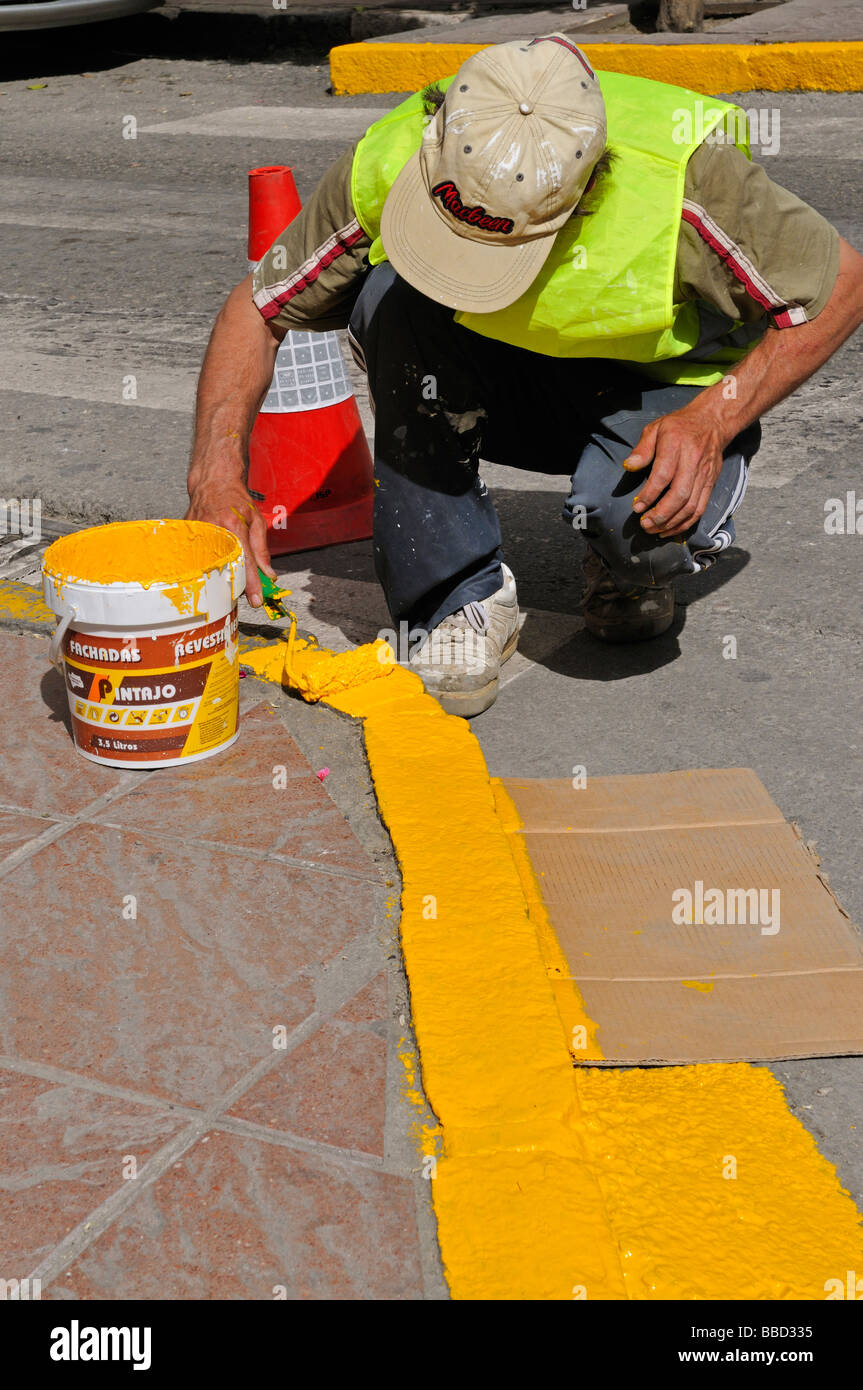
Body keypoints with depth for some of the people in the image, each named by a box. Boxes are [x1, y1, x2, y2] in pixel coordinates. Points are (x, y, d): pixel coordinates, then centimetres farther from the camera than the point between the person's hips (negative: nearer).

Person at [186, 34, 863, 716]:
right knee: (390, 296, -31)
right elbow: (257, 306, -12)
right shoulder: (387, 166, -25)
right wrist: (218, 475, -24)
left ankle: (631, 568, 4)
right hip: (503, 379, 3)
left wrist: (712, 423, -29)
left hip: (658, 386, -2)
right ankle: (462, 597, -18)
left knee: (639, 514, -37)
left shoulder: (681, 176, -33)